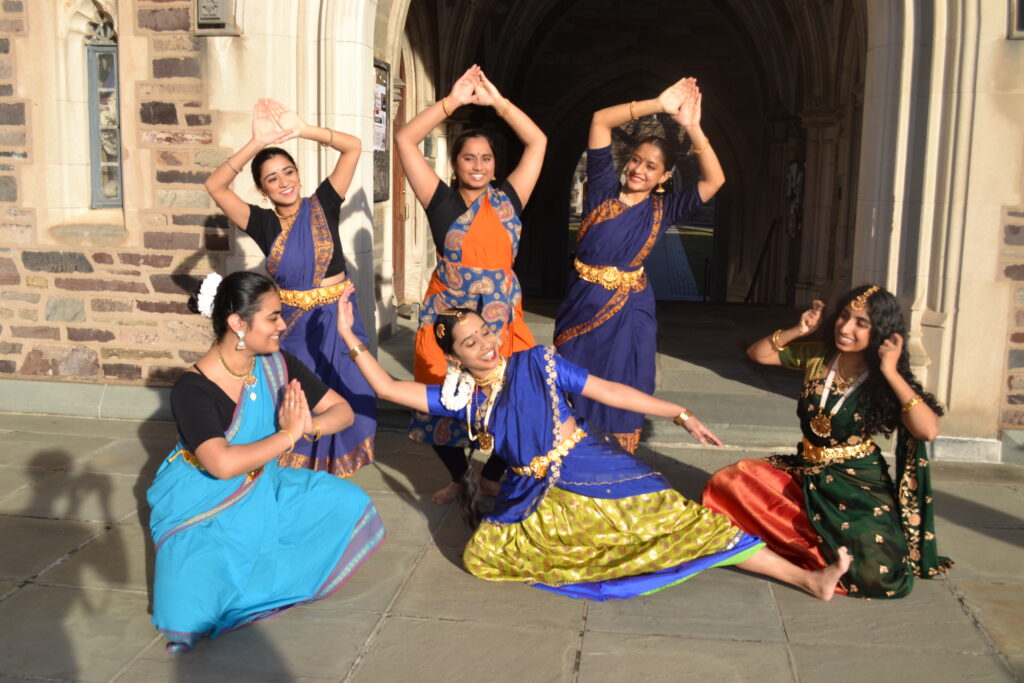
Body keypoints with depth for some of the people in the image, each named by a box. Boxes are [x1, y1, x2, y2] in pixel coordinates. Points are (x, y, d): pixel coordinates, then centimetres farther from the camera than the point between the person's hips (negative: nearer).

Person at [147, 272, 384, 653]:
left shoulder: (278, 364, -8)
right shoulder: (192, 389, -25)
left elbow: (343, 411, -6)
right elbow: (222, 464, -39)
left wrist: (309, 426, -27)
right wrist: (290, 434, -29)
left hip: (262, 491, 6)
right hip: (201, 507, -6)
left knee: (350, 505, -9)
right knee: (191, 615, -24)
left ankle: (244, 572, 0)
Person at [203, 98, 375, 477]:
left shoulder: (322, 205, -3)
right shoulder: (264, 223, -1)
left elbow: (353, 146, -8)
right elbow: (215, 186, -10)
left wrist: (301, 130, -19)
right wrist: (258, 143, -18)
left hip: (337, 320, -1)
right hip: (293, 326, 1)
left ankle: (333, 482, 24)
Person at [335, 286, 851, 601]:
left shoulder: (535, 363, -4)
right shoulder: (461, 397, 2)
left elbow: (610, 392, -3)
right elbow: (388, 388, -1)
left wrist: (681, 415, -6)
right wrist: (350, 337, -9)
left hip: (591, 470, -3)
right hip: (535, 498, 3)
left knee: (674, 521, -15)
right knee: (483, 554, -20)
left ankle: (807, 578, -13)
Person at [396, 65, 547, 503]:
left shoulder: (508, 199, 5)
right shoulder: (442, 202, 0)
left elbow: (538, 142, 6)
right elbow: (404, 141, -4)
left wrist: (497, 101, 2)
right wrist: (453, 101, -5)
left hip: (501, 316, 1)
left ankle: (492, 476, 25)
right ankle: (457, 476, 29)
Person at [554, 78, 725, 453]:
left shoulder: (662, 210, 0)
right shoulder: (603, 189, -1)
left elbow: (714, 181, -13)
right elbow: (600, 120, -8)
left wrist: (692, 128, -23)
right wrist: (658, 104, -15)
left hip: (628, 313, 0)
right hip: (583, 305, 0)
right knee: (573, 395, 9)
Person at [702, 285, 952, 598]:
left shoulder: (885, 382, -11)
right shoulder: (817, 357, 0)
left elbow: (929, 430, -27)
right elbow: (757, 353, 8)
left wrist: (891, 372, -25)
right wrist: (797, 331, -8)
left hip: (858, 486, -4)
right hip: (804, 471, 4)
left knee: (874, 573, -28)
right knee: (727, 481, -18)